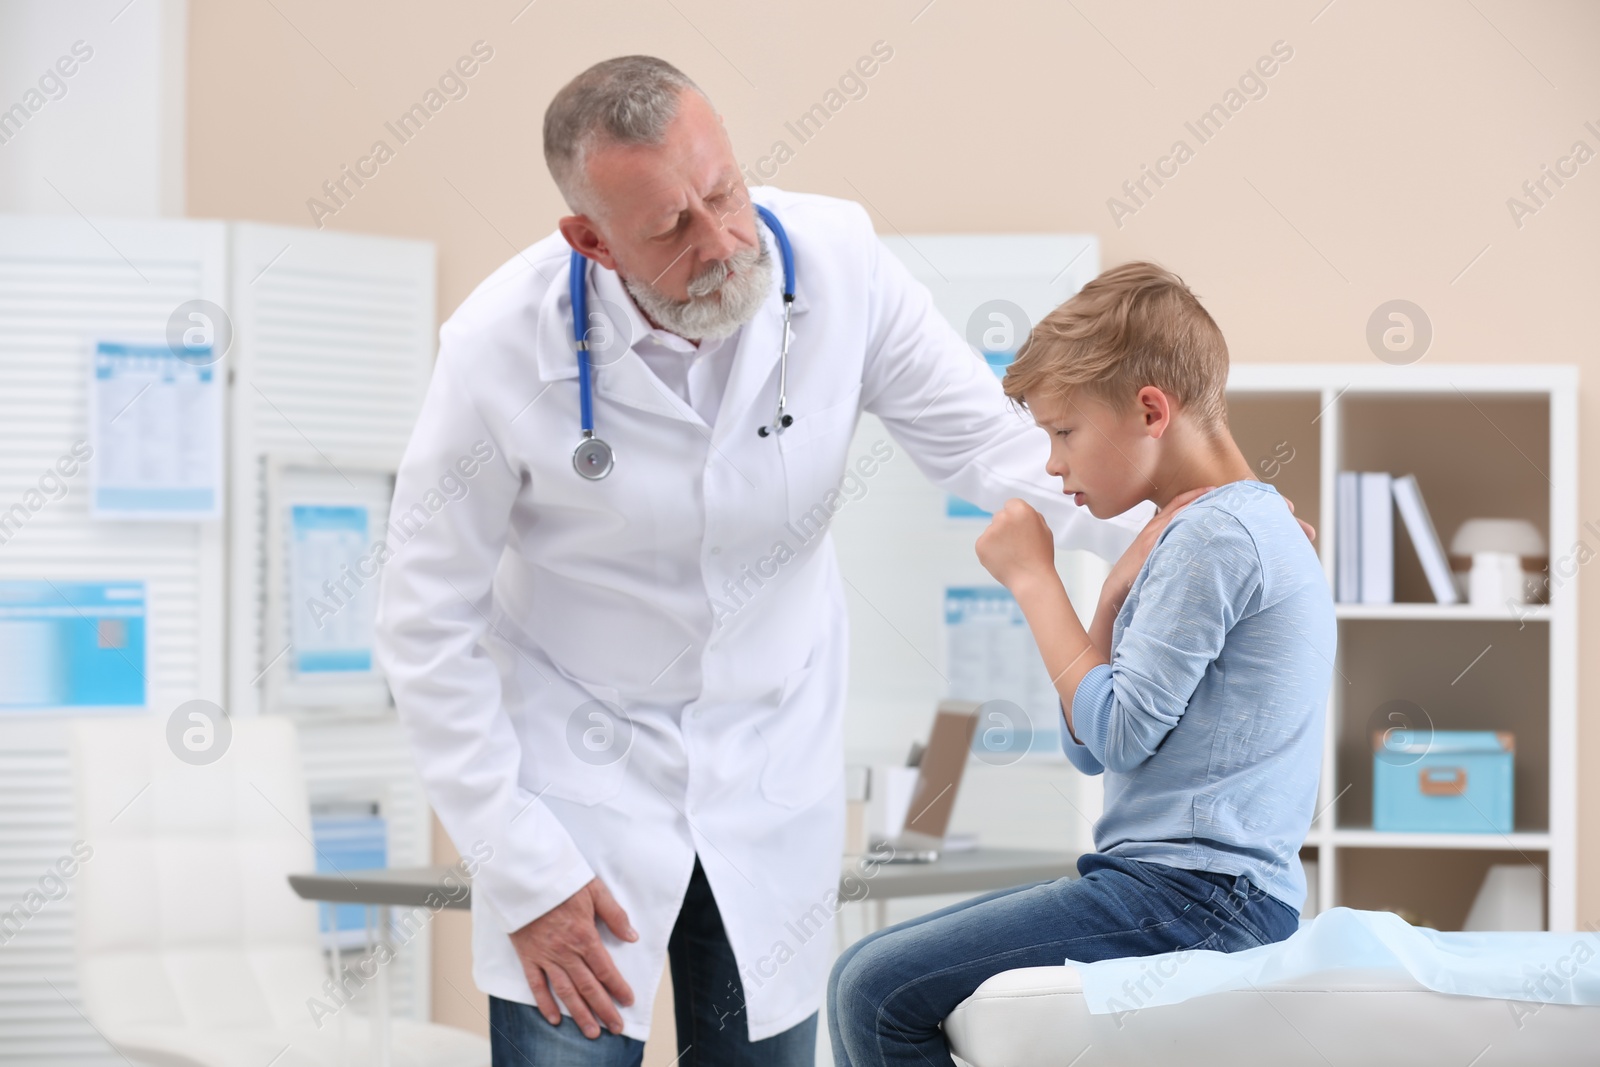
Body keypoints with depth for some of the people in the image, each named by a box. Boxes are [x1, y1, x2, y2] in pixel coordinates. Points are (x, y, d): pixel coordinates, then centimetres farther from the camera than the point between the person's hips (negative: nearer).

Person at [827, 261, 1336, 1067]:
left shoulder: (1214, 537, -13)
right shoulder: (1241, 524, 20)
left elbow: (1117, 734, -16)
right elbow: (1090, 750, 19)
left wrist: (1033, 578, -5)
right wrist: (1121, 587, 9)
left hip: (1192, 894, -11)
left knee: (876, 994, -16)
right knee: (866, 976, 10)